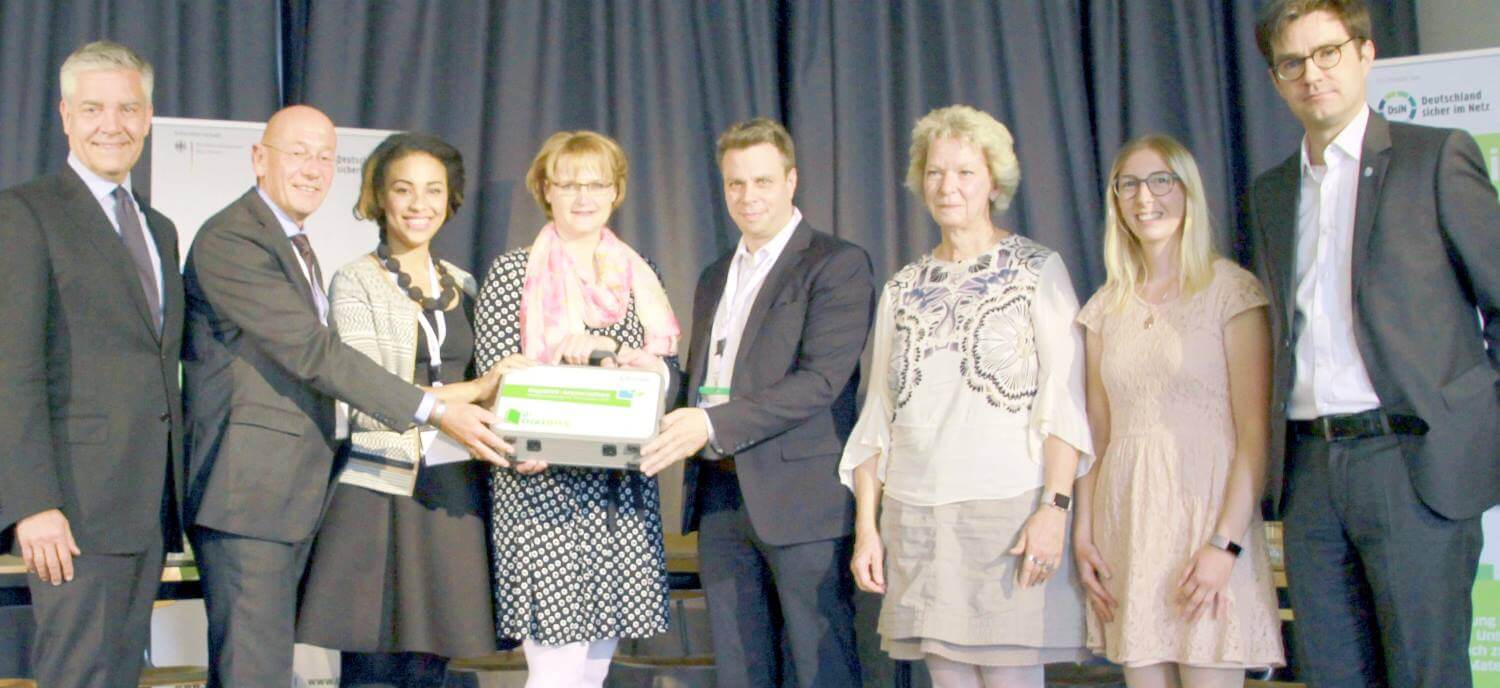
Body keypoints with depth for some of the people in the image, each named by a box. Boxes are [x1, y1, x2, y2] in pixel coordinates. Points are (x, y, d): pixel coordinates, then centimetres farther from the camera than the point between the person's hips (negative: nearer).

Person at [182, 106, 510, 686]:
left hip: (292, 491, 10)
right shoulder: (230, 240, -14)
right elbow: (312, 350, -21)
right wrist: (430, 408, -22)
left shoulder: (295, 244, 19)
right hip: (248, 489, -10)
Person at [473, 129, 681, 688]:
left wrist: (605, 354, -10)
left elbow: (669, 372, 9)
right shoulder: (513, 272, 3)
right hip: (543, 487, -4)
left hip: (623, 491, 4)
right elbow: (496, 374, -2)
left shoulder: (639, 276, 14)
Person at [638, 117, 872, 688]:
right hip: (720, 496, 7)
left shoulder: (838, 264, -4)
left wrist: (711, 425, -22)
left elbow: (821, 380, -15)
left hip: (799, 496, -7)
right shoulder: (715, 278, 21)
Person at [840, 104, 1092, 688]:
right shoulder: (902, 289, 15)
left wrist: (1055, 507, -15)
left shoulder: (1038, 270, 3)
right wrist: (866, 526, 7)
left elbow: (1064, 399, -5)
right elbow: (876, 418, 14)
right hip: (915, 518, 4)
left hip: (1009, 509, -4)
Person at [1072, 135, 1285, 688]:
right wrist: (1082, 535, 4)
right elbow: (1097, 432, 13)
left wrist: (1226, 543, -16)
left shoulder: (1231, 290, -3)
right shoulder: (1106, 308, 12)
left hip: (1204, 507, -4)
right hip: (1126, 519, 4)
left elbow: (1254, 433, -8)